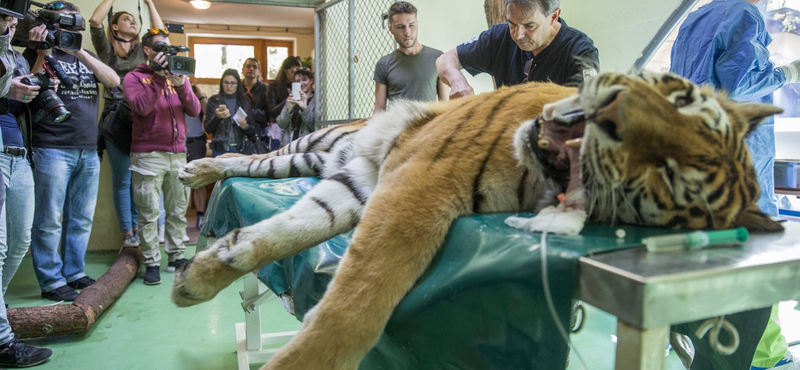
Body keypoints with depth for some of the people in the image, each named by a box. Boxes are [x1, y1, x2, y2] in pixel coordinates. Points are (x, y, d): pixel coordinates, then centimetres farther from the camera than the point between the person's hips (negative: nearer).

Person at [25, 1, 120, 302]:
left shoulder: (86, 56, 18)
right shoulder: (38, 52, 5)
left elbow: (114, 80, 0)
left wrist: (80, 52, -9)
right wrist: (44, 52, -13)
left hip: (88, 150, 5)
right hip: (53, 149, -5)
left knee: (81, 219, 10)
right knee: (49, 220, -2)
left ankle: (74, 273, 21)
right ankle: (51, 280, 7)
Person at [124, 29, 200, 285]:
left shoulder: (177, 76, 16)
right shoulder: (135, 77, 4)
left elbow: (195, 110, 4)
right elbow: (141, 107, -15)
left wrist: (181, 85, -11)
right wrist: (159, 77, -15)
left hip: (178, 153, 4)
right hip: (148, 155, -4)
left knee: (178, 211, 7)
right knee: (150, 214, -3)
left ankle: (176, 257, 17)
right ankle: (151, 263, 3)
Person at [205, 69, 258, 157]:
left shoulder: (245, 101, 7)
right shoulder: (214, 100, 3)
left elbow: (252, 130, 8)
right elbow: (207, 129, 0)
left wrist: (245, 126, -14)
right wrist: (217, 117, -18)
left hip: (240, 149, 1)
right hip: (220, 150, -1)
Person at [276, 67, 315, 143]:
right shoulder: (290, 100, 14)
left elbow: (316, 126, -10)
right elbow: (281, 124, 4)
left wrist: (304, 108, -22)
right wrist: (289, 108, -13)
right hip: (288, 144, 3)